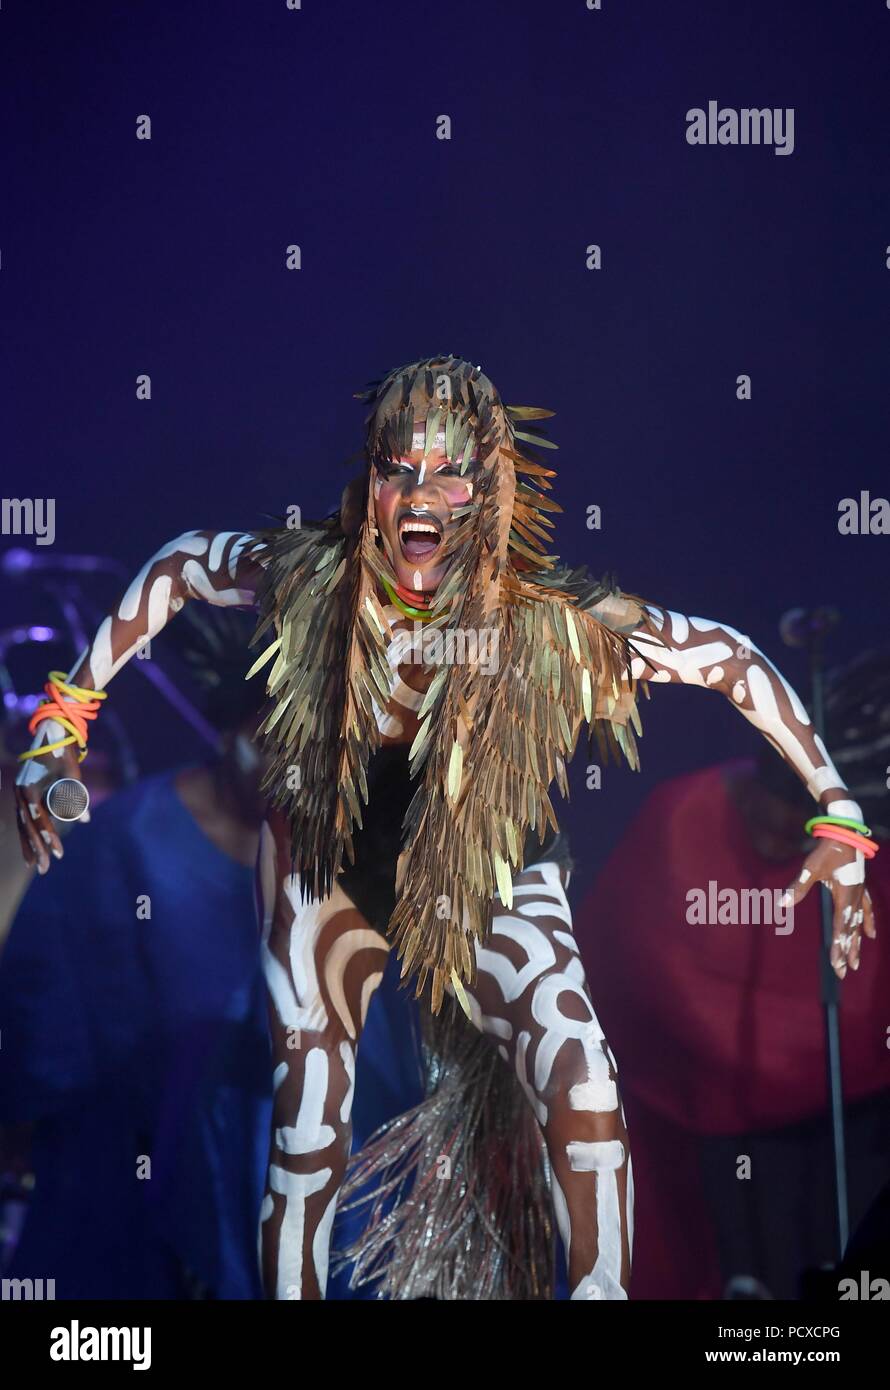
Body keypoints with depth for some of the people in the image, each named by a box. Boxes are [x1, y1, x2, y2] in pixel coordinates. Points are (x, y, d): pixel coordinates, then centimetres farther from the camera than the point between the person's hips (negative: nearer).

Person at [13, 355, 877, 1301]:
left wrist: (839, 818, -18)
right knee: (306, 1139, 6)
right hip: (330, 863, 2)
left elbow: (733, 662, -17)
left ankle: (602, 1288, -2)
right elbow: (175, 566, -4)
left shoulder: (551, 622, -28)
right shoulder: (308, 580, -23)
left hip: (491, 882, -1)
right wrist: (61, 721, -4)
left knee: (585, 1092, -25)